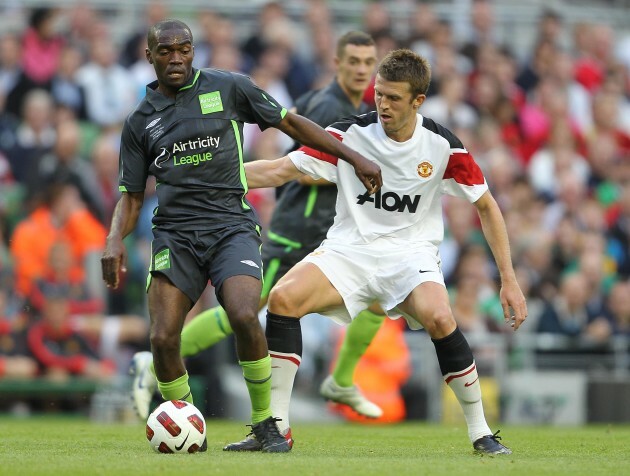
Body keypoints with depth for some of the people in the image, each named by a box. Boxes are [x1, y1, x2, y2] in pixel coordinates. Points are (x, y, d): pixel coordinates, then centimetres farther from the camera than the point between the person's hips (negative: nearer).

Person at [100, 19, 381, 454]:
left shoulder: (227, 88, 6)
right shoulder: (141, 121, 13)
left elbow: (290, 123, 14)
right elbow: (132, 194, 15)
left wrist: (353, 157, 11)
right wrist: (115, 240, -4)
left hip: (232, 226, -2)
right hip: (175, 234, 2)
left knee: (244, 317, -27)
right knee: (163, 338, -15)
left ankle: (266, 424, -9)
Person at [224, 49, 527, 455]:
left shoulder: (443, 146, -7)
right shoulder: (349, 134, -6)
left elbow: (486, 207, 3)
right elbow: (280, 170, -6)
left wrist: (509, 280, -2)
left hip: (412, 253, -2)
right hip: (349, 249, 2)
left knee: (439, 319, -33)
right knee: (283, 298, -25)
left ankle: (480, 432, -14)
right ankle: (276, 426, -15)